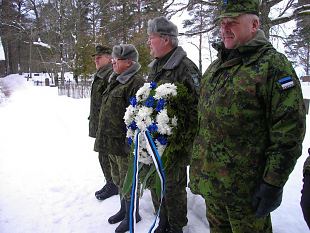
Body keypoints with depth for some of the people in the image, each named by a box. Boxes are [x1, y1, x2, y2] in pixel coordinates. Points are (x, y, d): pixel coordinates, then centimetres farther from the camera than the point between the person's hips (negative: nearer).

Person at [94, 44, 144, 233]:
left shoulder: (136, 82, -17)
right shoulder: (115, 80, 15)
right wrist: (104, 136, 23)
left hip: (124, 142, -10)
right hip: (111, 141, 10)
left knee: (127, 180, 6)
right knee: (118, 178, 22)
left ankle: (132, 214, 25)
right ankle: (124, 209, 40)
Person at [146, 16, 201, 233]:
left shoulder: (186, 68, -15)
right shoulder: (154, 67, 13)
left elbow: (196, 109, -19)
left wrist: (181, 142, -20)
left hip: (174, 145, -8)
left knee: (173, 187, 7)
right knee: (155, 185, 19)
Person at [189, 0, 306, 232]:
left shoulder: (273, 65, -14)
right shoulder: (215, 66, 10)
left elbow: (289, 133, -17)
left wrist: (273, 183, -17)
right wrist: (198, 161, 18)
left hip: (246, 187, -7)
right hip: (210, 180, 7)